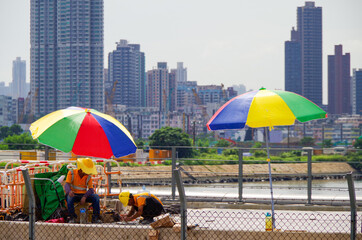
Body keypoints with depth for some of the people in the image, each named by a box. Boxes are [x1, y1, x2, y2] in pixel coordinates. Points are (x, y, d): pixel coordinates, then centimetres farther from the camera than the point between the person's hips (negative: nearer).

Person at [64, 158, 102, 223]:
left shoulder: (88, 176, 3)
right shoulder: (72, 173, -5)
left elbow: (91, 189, -6)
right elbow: (66, 184, -15)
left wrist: (85, 197, -27)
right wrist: (69, 191, -40)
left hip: (83, 195, 3)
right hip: (74, 194, -3)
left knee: (96, 197, -23)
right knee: (69, 197, -39)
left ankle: (95, 218, -18)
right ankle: (71, 217, -28)